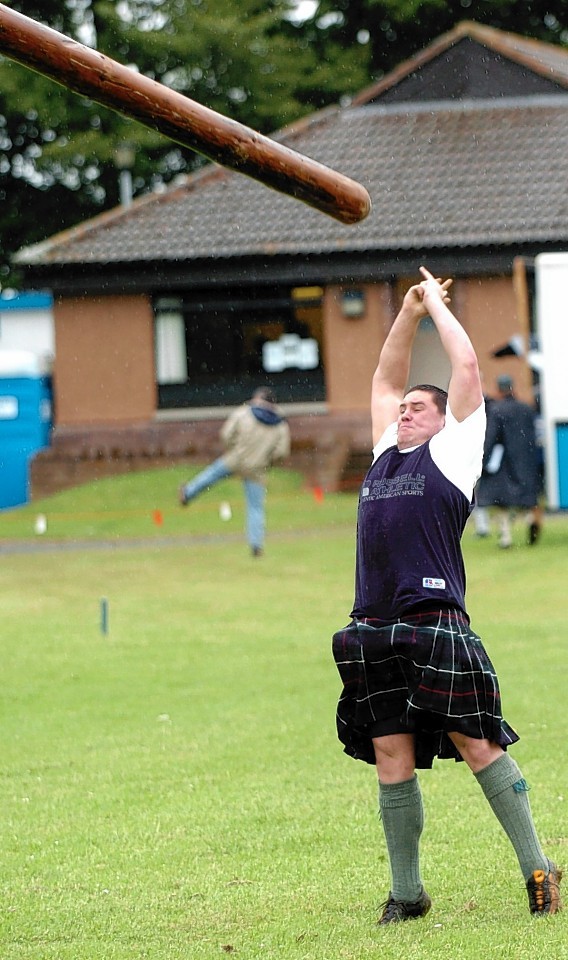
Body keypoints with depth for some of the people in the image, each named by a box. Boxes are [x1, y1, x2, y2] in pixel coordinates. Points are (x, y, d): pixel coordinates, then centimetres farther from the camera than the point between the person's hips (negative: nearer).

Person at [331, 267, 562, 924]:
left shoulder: (451, 449, 9)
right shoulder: (387, 453, 24)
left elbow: (466, 367, 6)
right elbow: (385, 379, 34)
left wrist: (438, 303, 18)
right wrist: (407, 313, 28)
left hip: (435, 619, -6)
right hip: (374, 626, 6)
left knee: (475, 743, -7)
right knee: (391, 755, 5)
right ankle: (406, 893, 9)